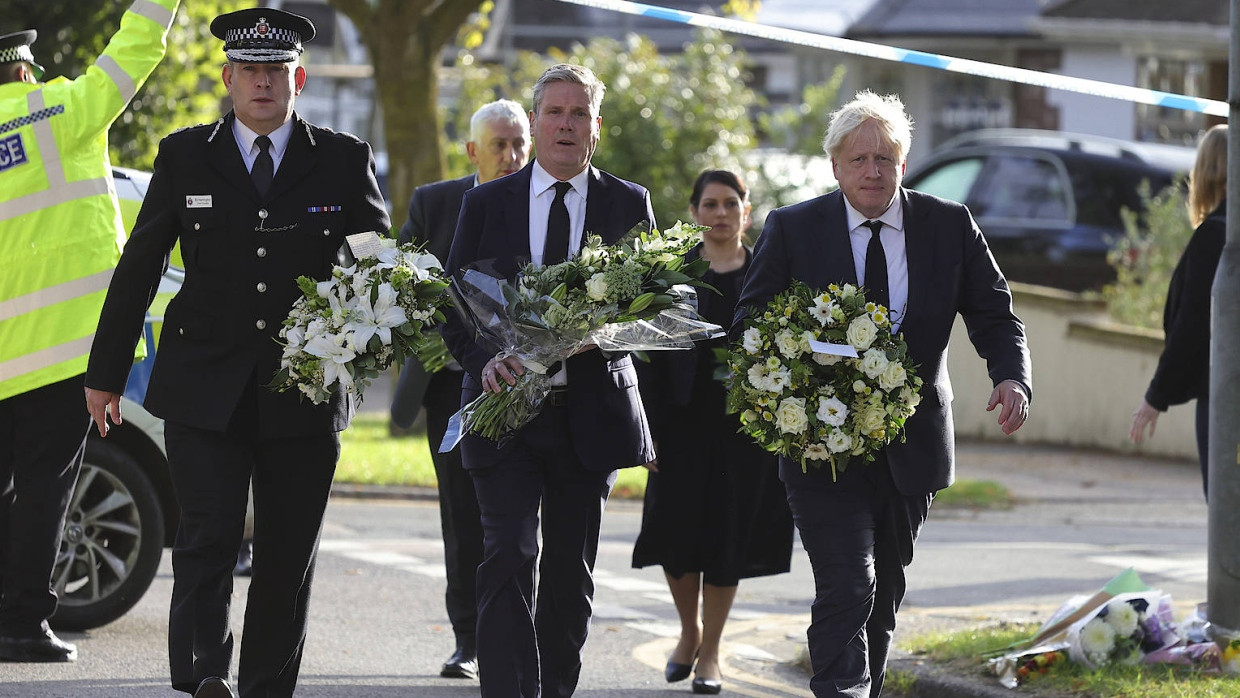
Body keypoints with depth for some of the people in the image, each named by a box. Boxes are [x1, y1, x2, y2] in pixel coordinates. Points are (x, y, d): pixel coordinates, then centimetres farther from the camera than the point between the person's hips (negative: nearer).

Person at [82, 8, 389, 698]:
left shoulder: (345, 160, 5)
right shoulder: (184, 156, 6)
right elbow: (139, 267, 12)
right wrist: (107, 371, 13)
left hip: (304, 396, 1)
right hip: (206, 393, -1)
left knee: (288, 562, 5)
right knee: (208, 539, -15)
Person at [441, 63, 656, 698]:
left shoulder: (628, 205, 7)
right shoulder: (486, 205, 6)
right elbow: (452, 304, 5)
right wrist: (484, 360, -15)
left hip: (592, 406, 1)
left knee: (571, 572, 8)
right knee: (509, 558, -14)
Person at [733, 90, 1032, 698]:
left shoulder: (950, 226, 3)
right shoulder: (791, 229, -2)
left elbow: (994, 317, 6)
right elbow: (750, 324, 3)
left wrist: (1012, 377, -15)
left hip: (912, 446, 3)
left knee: (884, 596, 16)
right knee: (847, 591, -15)